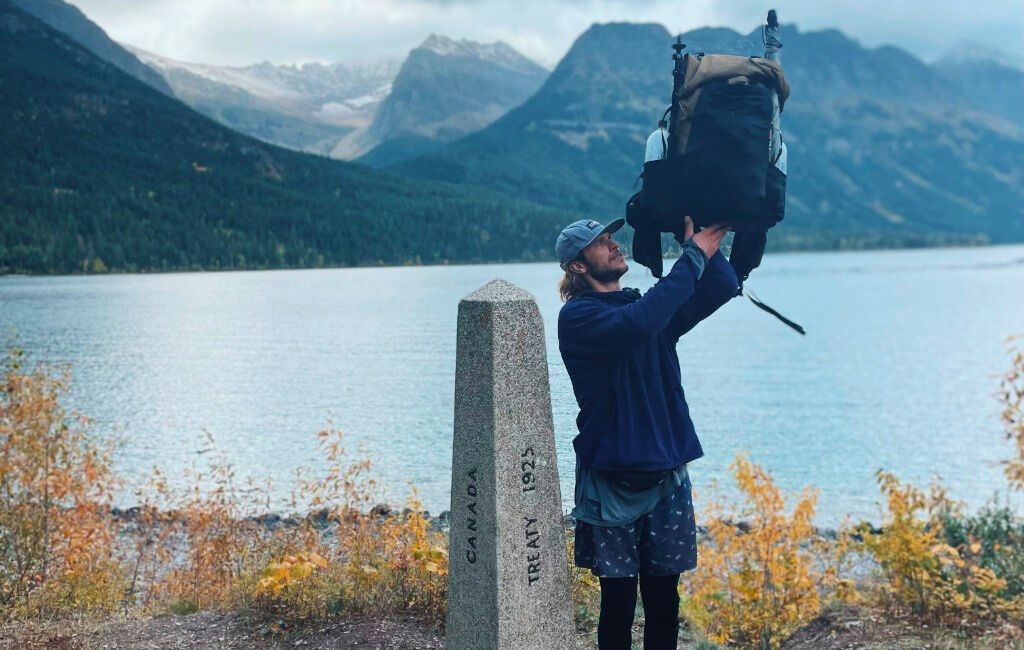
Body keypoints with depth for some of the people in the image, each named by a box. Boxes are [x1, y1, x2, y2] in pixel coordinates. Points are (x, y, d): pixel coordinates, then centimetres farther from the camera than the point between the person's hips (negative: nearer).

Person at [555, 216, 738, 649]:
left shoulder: (651, 304, 14)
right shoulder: (578, 316, -7)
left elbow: (722, 289, 4)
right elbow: (636, 325, -26)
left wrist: (704, 245, -10)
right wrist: (693, 256, -21)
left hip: (667, 476, 5)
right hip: (611, 479, -5)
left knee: (663, 597, 8)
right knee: (618, 599, 0)